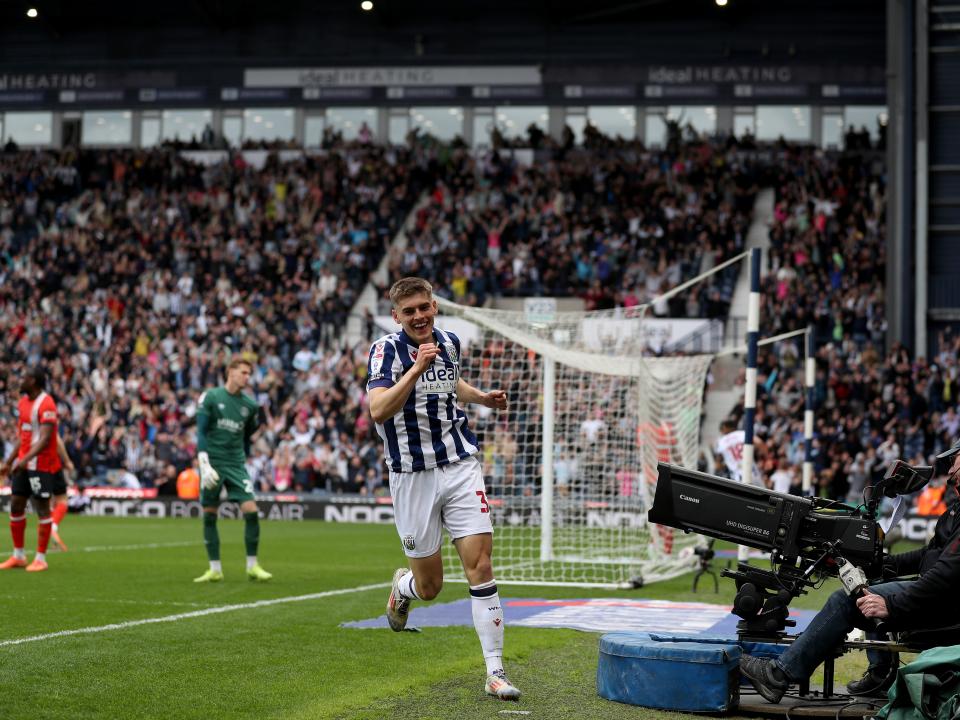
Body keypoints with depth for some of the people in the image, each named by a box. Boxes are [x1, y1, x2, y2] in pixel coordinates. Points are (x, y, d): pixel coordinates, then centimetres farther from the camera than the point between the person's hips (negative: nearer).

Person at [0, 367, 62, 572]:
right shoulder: (23, 403, 13)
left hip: (41, 464, -9)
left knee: (42, 508, -3)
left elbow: (45, 439, -23)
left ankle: (40, 559, 1)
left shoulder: (46, 405, -15)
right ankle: (18, 556, 18)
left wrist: (25, 459, -31)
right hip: (23, 464, 9)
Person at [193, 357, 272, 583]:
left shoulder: (250, 405, 8)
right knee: (209, 515, 1)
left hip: (236, 465, 2)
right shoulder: (210, 397, -3)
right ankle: (215, 569, 10)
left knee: (251, 511, -11)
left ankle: (252, 566, -1)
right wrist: (204, 464, -15)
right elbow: (201, 433, -6)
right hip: (213, 463, -2)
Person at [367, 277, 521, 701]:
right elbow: (378, 411, -26)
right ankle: (403, 586, 45)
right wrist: (417, 368, -33)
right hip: (413, 477, -3)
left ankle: (495, 672, -7)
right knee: (428, 587, 6)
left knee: (480, 566, -10)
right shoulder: (386, 351, -10)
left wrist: (482, 397, 15)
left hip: (461, 467, 3)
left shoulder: (449, 343, 7)